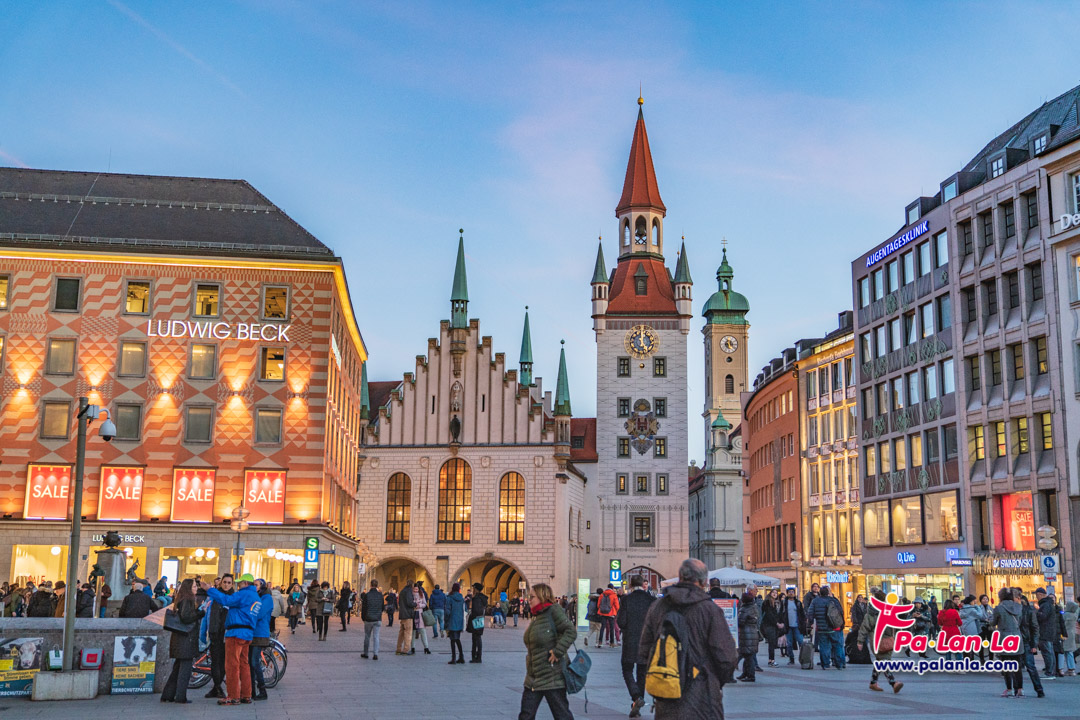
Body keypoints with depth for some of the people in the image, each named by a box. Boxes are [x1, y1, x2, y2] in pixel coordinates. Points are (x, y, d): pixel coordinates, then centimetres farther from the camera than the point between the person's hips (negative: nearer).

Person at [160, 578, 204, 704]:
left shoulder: (182, 600, 16)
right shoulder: (187, 600, -13)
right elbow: (185, 617, -22)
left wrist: (197, 609, 11)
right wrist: (201, 612, -21)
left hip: (180, 638, 10)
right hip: (186, 638, -10)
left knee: (178, 667, 14)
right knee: (185, 667, -4)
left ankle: (167, 695, 18)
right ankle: (180, 697, -1)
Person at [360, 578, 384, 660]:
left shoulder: (366, 595, -8)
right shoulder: (380, 595, -2)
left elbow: (364, 608, -4)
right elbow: (382, 607, 7)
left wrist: (363, 617, 9)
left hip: (368, 619, -1)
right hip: (378, 619, 1)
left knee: (367, 636, 11)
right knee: (376, 636, 2)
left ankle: (365, 653, 18)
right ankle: (376, 653, -7)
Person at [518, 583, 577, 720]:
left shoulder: (554, 611, -12)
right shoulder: (537, 617, 13)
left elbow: (571, 631, -21)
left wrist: (557, 651, -25)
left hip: (552, 677, -9)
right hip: (533, 678, 9)